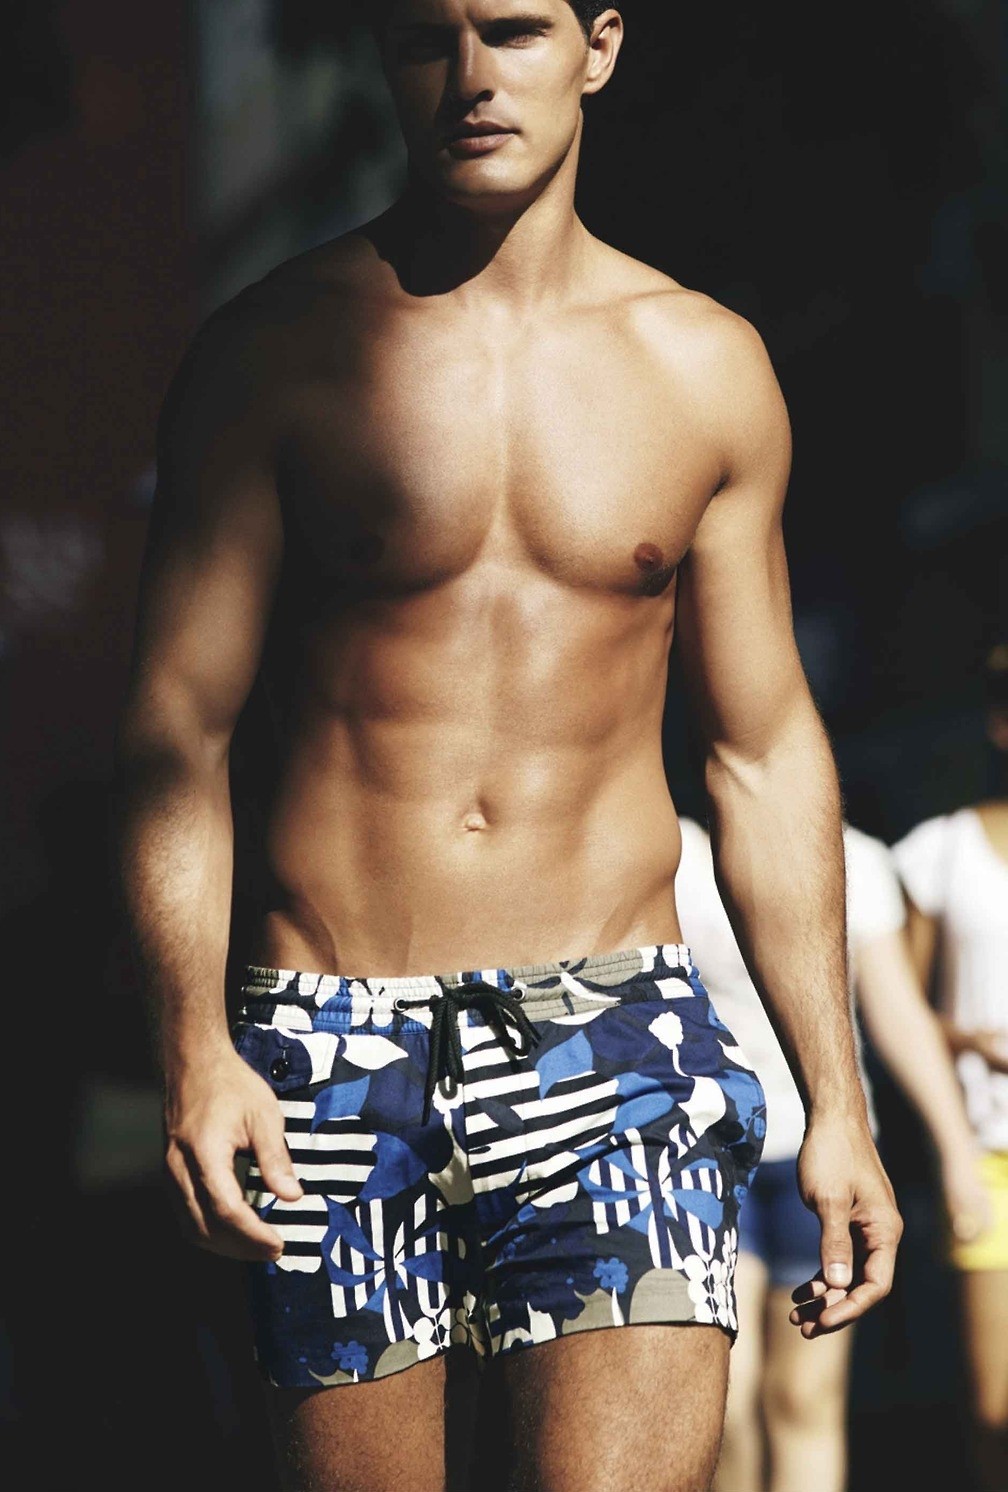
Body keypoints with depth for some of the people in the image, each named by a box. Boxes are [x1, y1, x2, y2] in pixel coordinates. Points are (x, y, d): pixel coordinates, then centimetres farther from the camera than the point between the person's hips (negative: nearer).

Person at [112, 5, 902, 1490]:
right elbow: (177, 726, -1)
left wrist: (838, 1101, 11)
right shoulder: (277, 353, 2)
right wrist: (194, 1049, -15)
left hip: (614, 1031, 1)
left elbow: (766, 754, 14)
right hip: (335, 1049, -1)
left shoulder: (707, 367, 9)